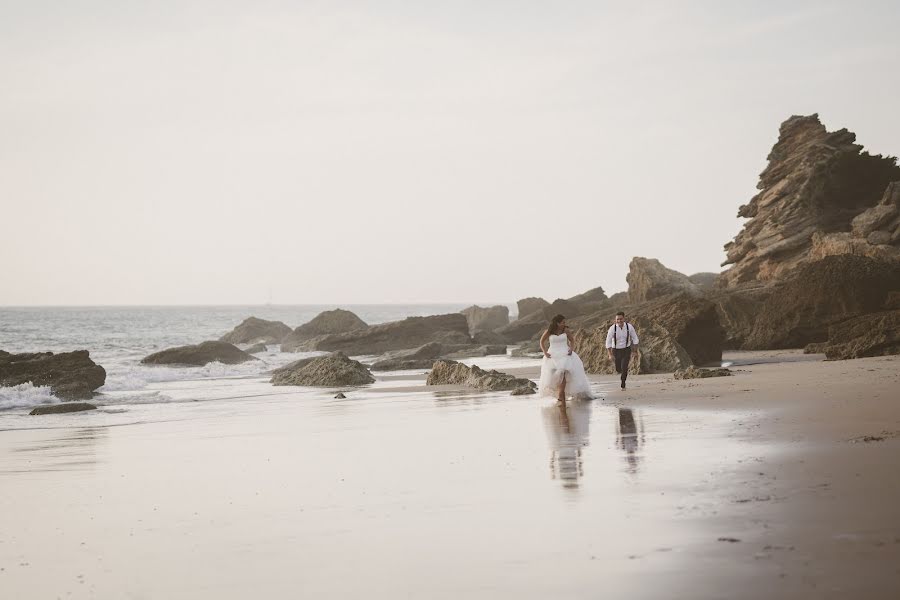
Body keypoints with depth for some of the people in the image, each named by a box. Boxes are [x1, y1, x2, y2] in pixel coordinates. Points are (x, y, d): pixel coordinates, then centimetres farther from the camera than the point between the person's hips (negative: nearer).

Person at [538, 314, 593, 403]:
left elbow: (572, 340, 16)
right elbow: (542, 342, 10)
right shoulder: (549, 332, -1)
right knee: (554, 374, -11)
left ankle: (561, 394, -21)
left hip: (565, 354, 0)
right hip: (553, 355, 0)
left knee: (563, 372, -21)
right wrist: (545, 352, -2)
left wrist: (571, 348, -2)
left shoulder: (565, 331, 2)